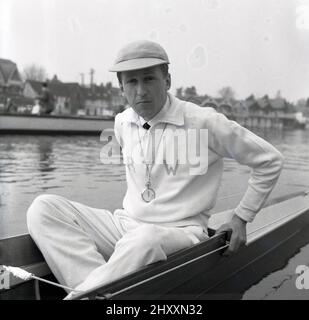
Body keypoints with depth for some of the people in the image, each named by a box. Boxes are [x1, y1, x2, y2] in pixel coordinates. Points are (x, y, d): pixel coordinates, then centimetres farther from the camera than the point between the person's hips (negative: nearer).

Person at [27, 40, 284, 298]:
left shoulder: (203, 122, -10)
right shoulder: (122, 124, 7)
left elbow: (270, 160, -1)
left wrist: (240, 219, 1)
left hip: (179, 232, -5)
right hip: (126, 223, 6)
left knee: (144, 240, -42)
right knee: (44, 208, -15)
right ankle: (99, 288, -31)